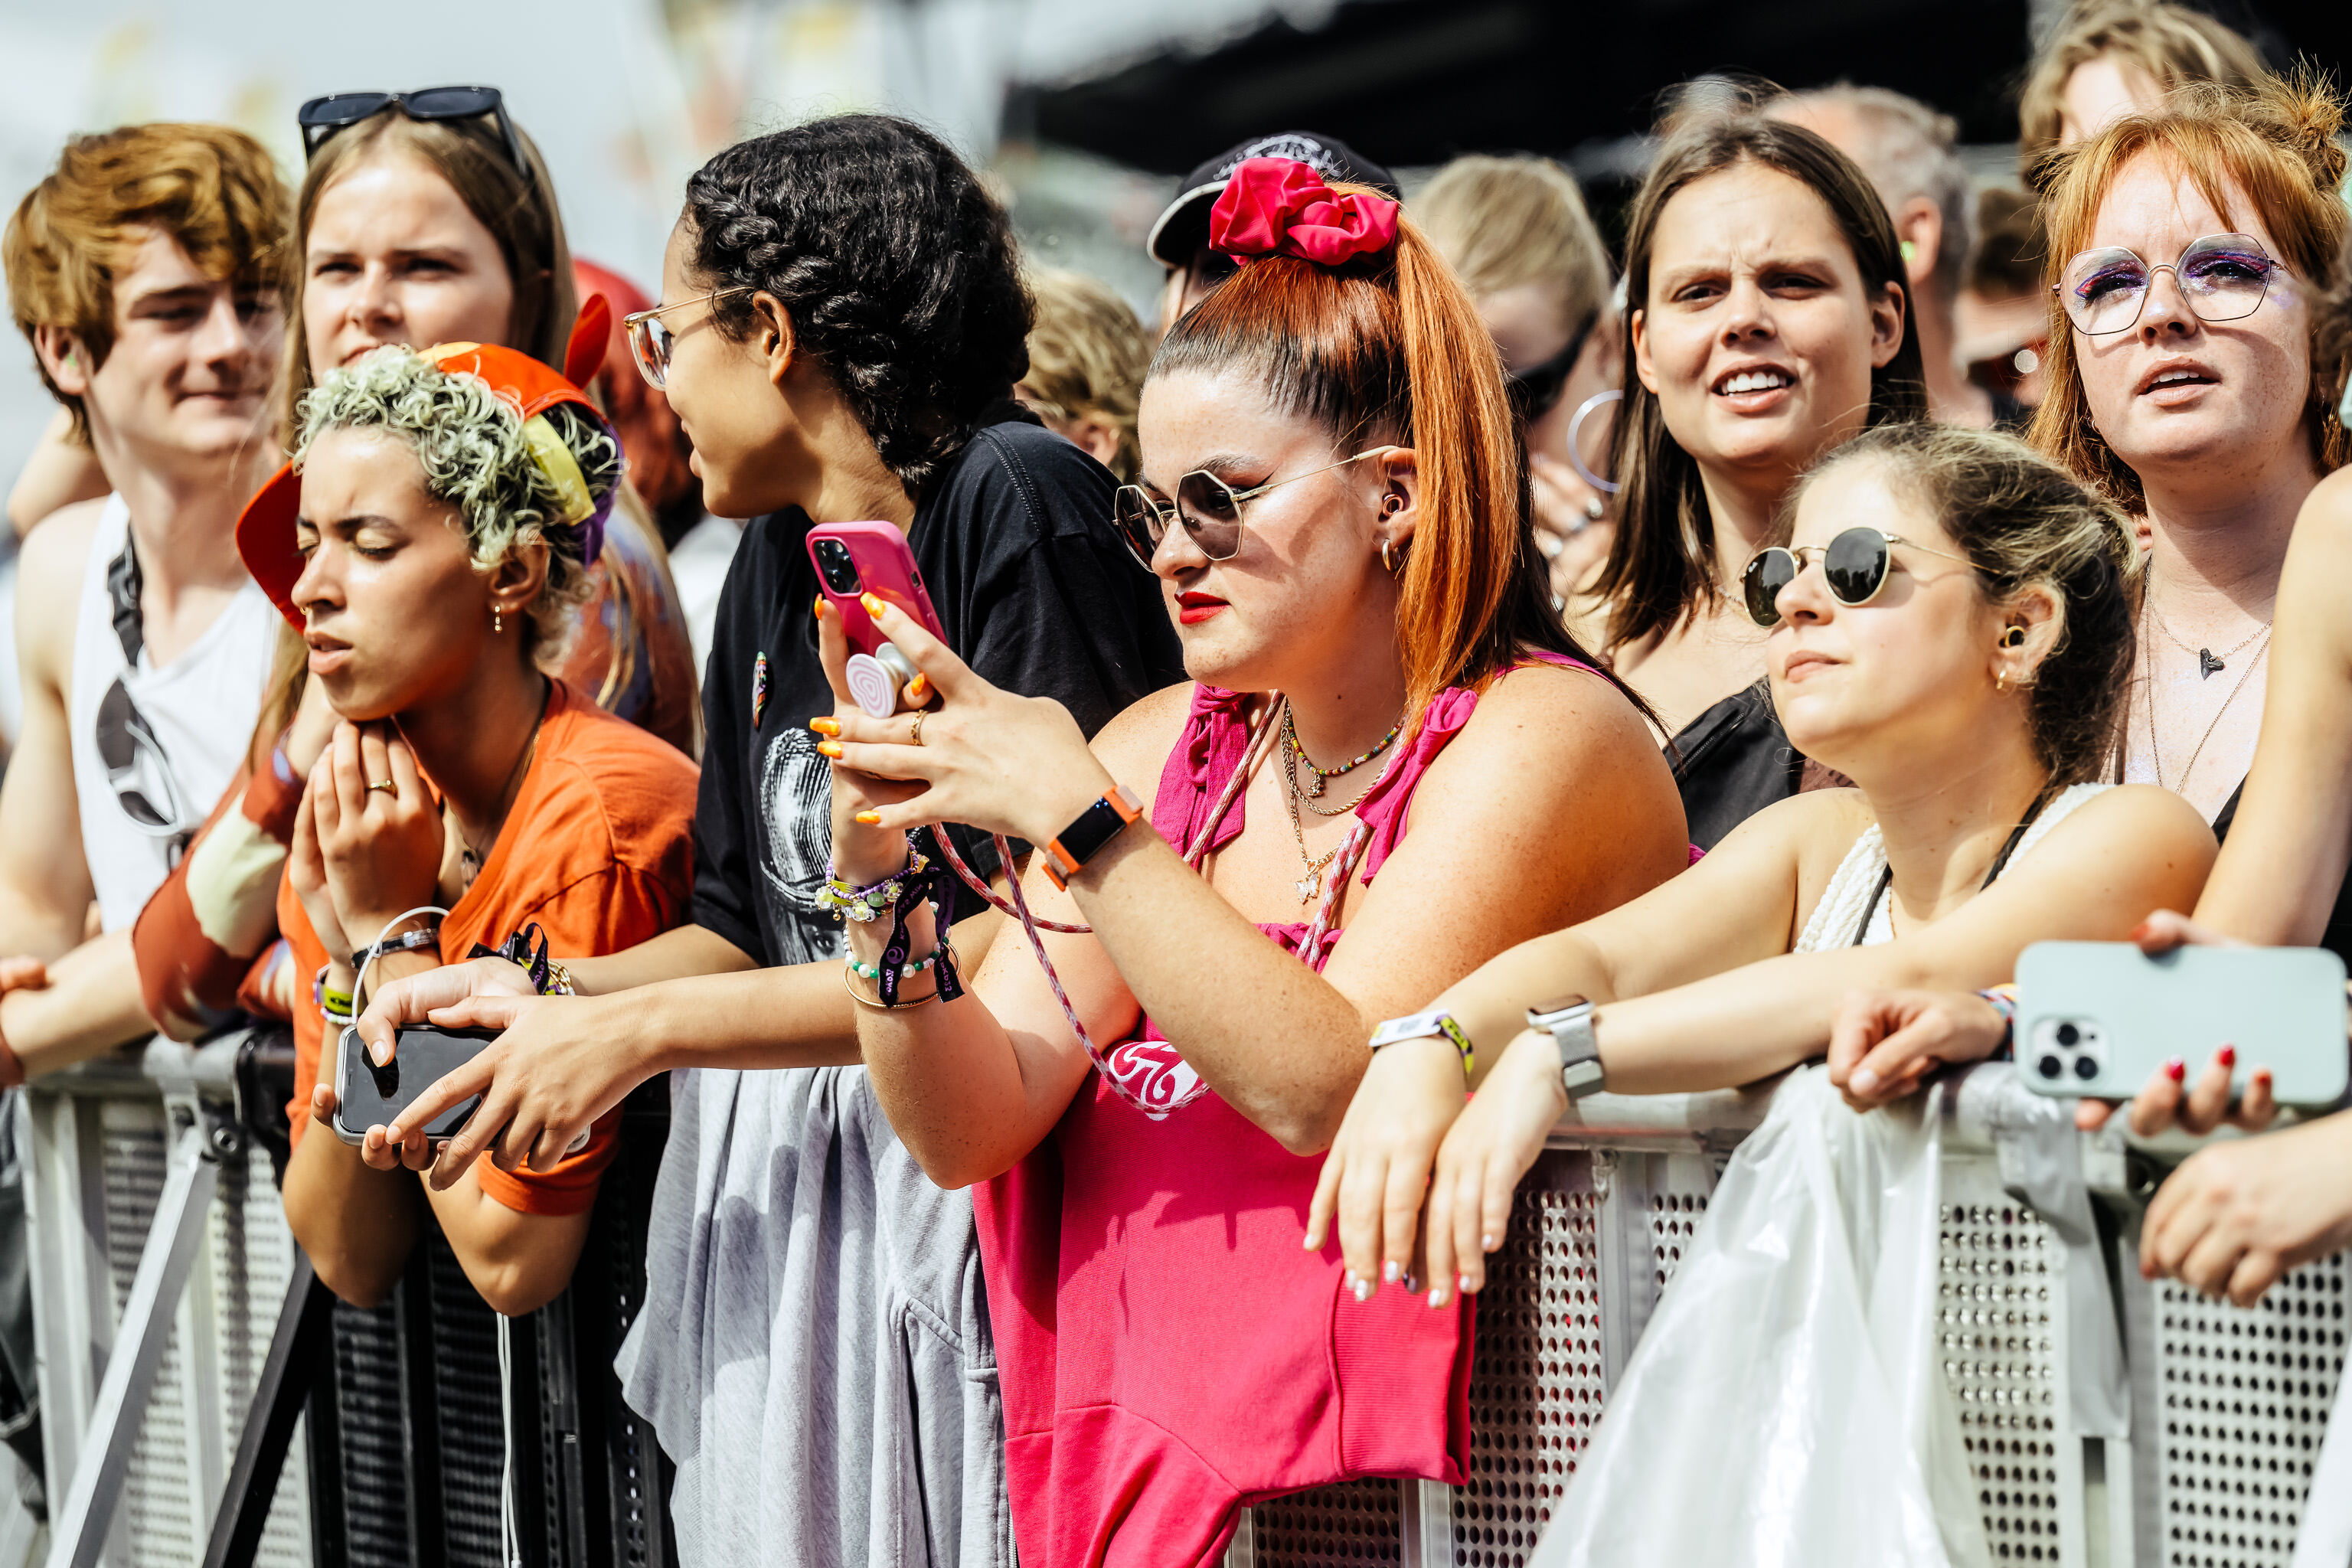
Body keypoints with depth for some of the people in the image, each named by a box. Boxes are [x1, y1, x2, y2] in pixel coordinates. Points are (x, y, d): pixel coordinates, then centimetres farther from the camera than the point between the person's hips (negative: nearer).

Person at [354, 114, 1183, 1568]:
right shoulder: (776, 563, 12)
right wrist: (553, 997, 1)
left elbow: (1040, 933, -19)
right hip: (780, 1207, 7)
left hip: (974, 1192, -7)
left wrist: (648, 1026, -15)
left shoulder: (1017, 499, -12)